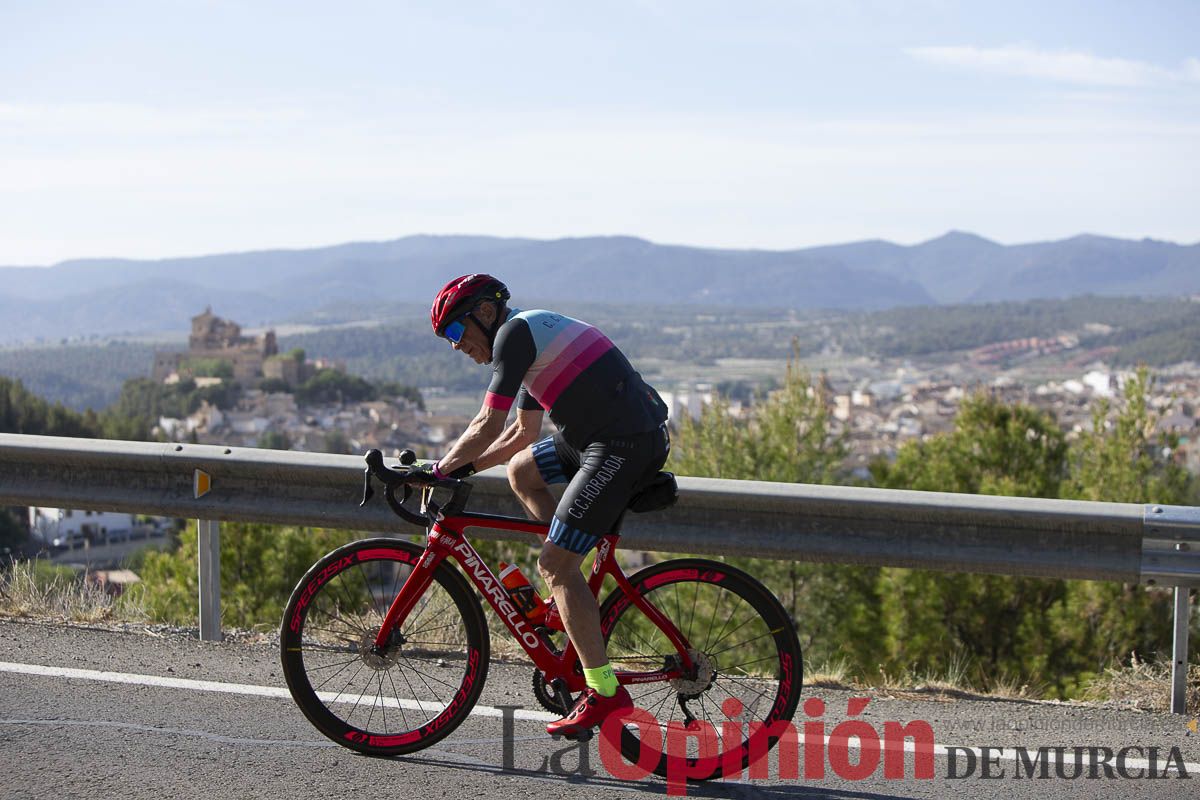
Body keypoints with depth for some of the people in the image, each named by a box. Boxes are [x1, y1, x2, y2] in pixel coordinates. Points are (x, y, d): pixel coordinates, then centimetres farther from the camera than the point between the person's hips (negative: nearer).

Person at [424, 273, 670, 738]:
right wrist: (464, 467, 20)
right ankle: (574, 596, 18)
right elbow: (523, 433, 28)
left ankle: (604, 692, -10)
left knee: (554, 565, -9)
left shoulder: (515, 332, -7)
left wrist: (441, 469, 0)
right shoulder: (534, 336, 23)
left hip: (626, 445, -10)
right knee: (521, 470, 24)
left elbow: (489, 426, -12)